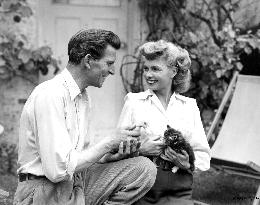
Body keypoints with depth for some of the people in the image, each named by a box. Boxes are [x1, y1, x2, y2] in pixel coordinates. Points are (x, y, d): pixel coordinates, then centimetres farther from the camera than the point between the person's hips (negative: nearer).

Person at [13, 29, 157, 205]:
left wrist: (109, 156, -6)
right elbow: (57, 169, -23)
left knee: (144, 169, -8)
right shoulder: (50, 95, -17)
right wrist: (109, 142, -16)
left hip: (78, 181, 8)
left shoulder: (83, 96, 12)